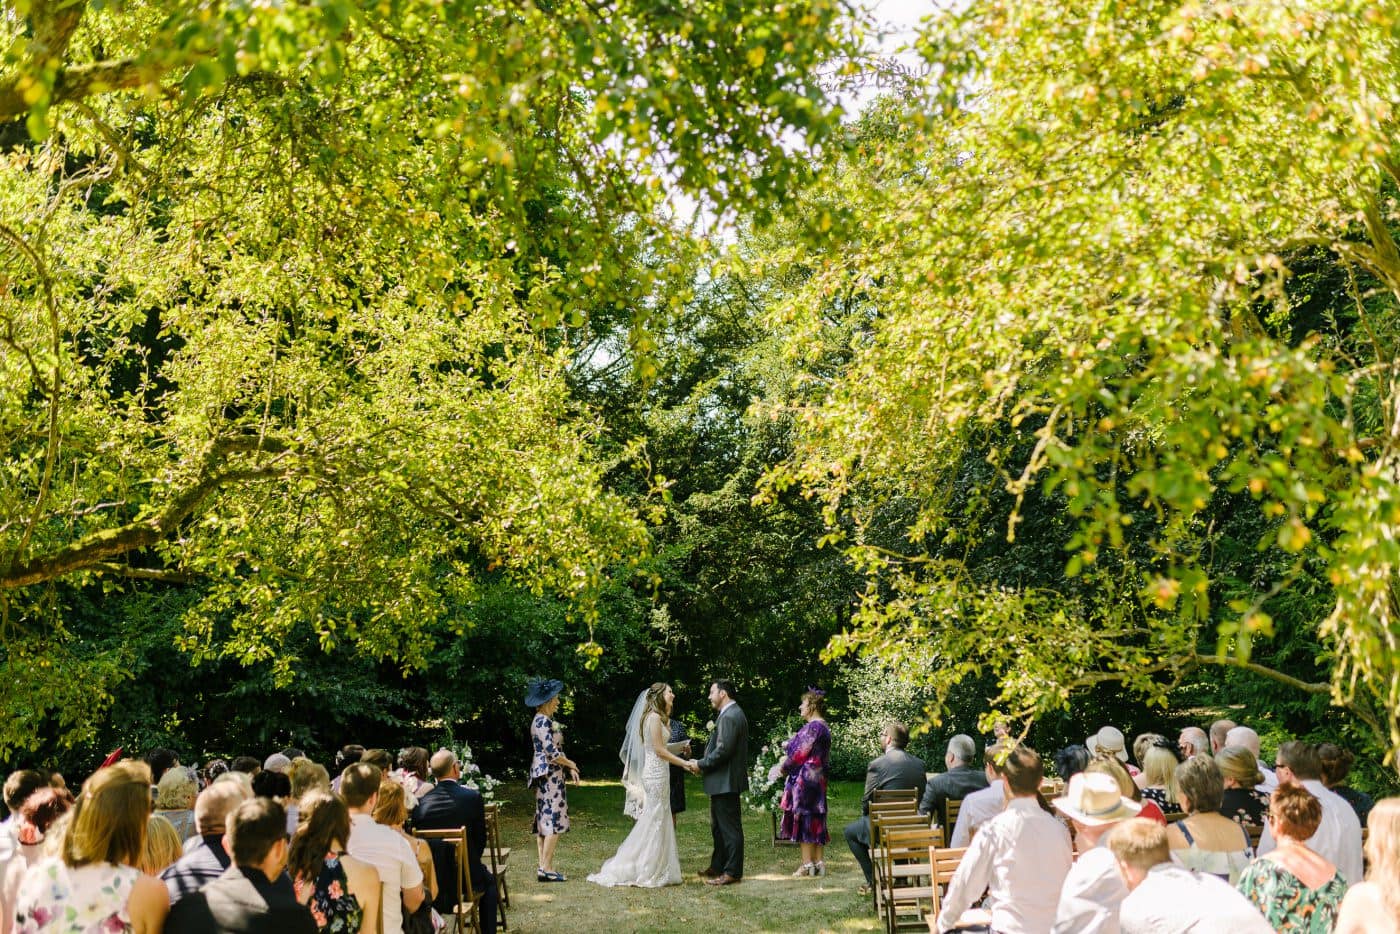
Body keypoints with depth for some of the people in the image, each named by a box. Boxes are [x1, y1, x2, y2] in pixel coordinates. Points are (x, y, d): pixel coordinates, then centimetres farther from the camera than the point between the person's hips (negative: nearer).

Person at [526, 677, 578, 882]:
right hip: (549, 774, -10)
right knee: (555, 820, -9)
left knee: (544, 820, 9)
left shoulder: (544, 720, 16)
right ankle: (546, 868, -10)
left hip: (544, 775, 10)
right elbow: (552, 752, -21)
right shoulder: (543, 721, -15)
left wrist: (568, 768, 11)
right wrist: (571, 764, -7)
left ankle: (543, 867, 10)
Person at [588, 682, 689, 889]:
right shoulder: (654, 717, -14)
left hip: (655, 773, 9)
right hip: (656, 773, -9)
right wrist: (685, 763, -12)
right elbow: (659, 750, -16)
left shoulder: (657, 717, 16)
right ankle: (646, 873, 1)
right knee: (653, 822, -4)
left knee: (655, 823, 12)